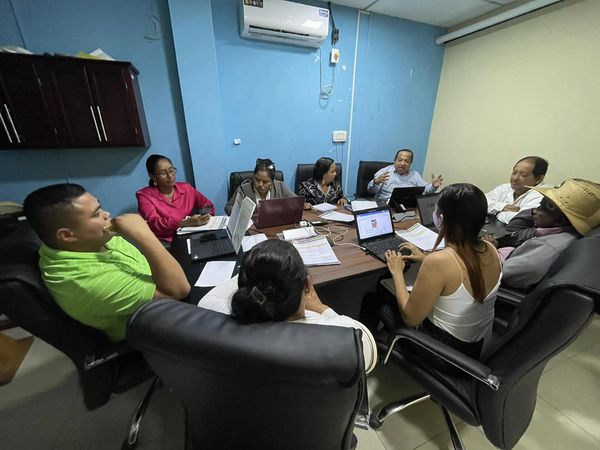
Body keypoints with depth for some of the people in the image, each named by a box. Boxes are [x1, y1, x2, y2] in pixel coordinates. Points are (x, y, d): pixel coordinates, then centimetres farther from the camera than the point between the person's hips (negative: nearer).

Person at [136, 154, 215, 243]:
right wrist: (185, 223, -31)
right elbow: (154, 223, -15)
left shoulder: (186, 188, 13)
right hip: (166, 243, -4)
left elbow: (208, 205, 14)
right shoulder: (144, 195, 1)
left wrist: (205, 215, -9)